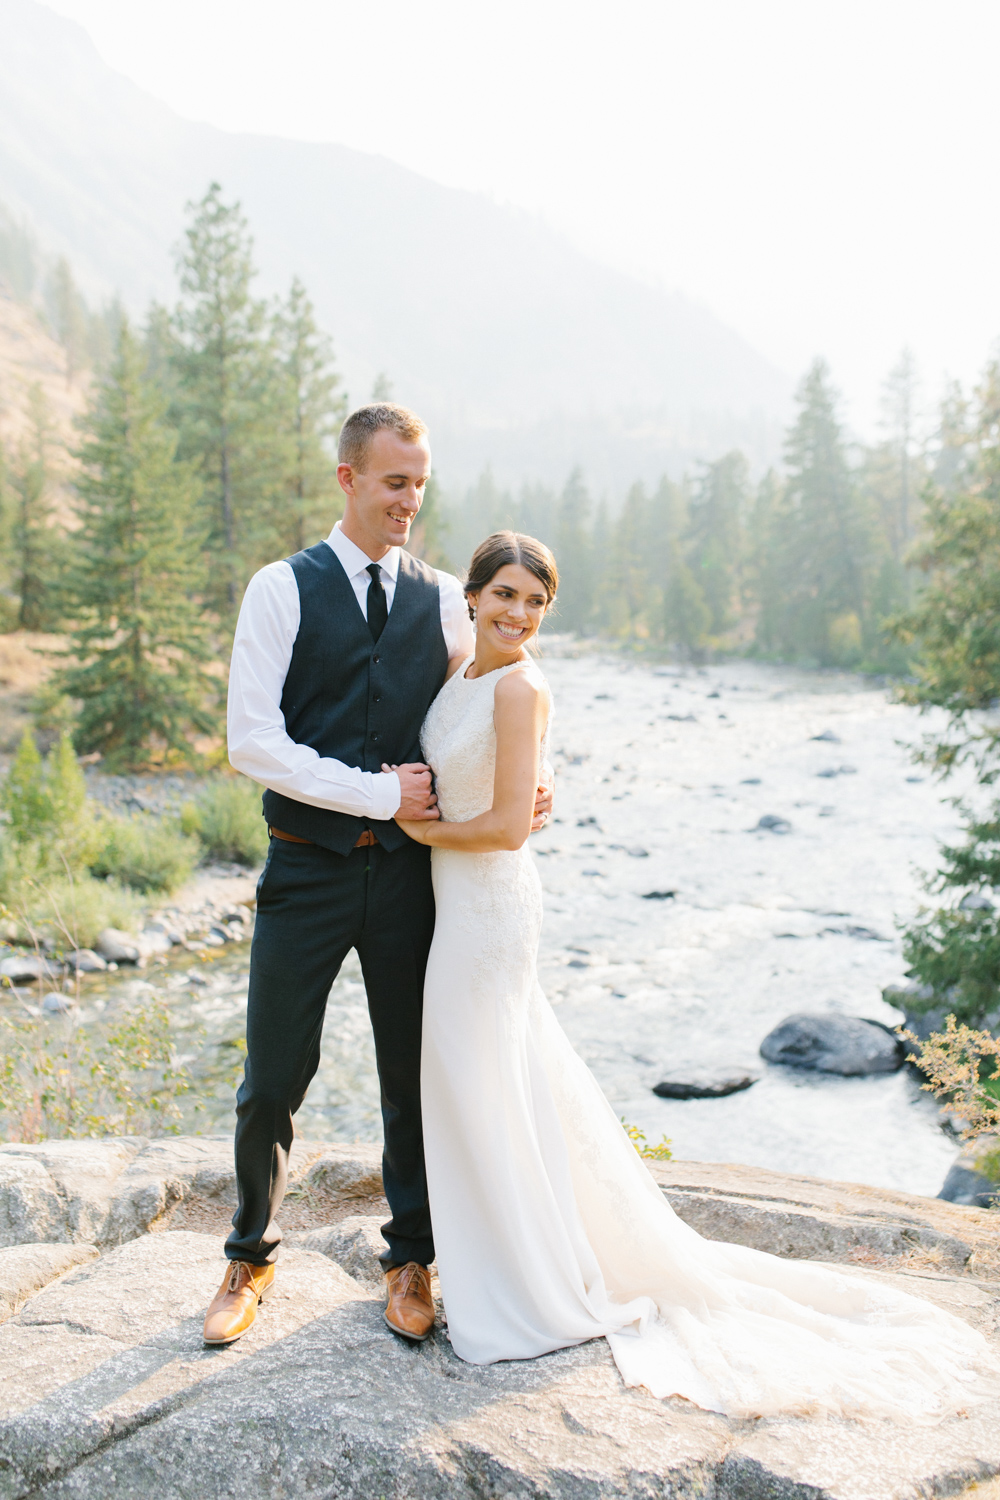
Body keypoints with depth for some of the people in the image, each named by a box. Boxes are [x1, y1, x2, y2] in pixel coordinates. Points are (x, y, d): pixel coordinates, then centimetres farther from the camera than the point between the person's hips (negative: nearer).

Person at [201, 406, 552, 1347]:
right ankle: (251, 1258, 30)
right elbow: (252, 741, -11)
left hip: (406, 871, 2)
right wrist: (379, 792, -14)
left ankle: (410, 1259, 32)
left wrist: (518, 794, -7)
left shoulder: (442, 599, 6)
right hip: (307, 870, -2)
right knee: (272, 1085, 6)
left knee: (411, 1078, 12)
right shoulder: (282, 590, -2)